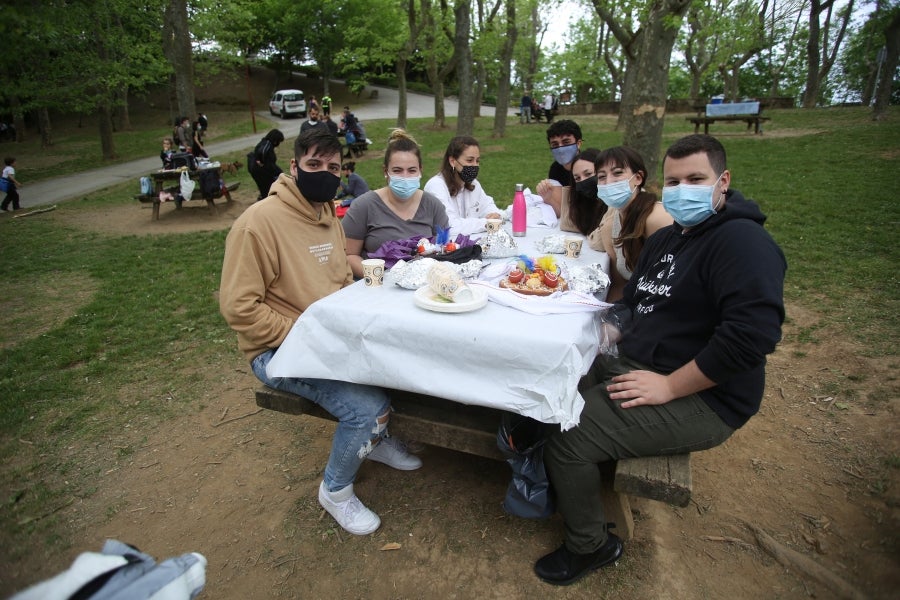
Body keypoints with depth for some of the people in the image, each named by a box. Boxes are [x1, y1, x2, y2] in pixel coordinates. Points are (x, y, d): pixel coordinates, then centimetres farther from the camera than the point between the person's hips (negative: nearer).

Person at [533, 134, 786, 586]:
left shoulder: (743, 241, -15)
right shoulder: (666, 238, 14)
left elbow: (753, 334, -27)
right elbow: (633, 302, 21)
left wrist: (669, 386, -24)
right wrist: (604, 333, 1)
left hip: (700, 398, -9)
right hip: (631, 368, 9)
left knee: (565, 436, -20)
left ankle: (590, 546, 8)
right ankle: (558, 487, 21)